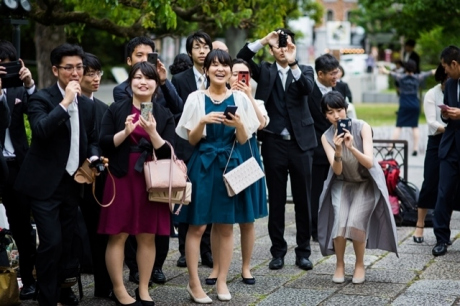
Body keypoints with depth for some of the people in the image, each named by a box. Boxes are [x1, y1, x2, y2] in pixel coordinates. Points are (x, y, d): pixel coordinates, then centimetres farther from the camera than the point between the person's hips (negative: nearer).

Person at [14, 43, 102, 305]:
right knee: (51, 242, -10)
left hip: (72, 183, 6)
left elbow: (92, 139, 20)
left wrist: (94, 158, 0)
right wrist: (65, 102, -28)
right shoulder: (42, 99, -10)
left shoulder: (87, 105, 9)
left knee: (67, 241, 11)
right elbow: (40, 130, -29)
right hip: (45, 184, -6)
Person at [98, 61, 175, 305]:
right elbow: (104, 144, -4)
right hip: (121, 179, -2)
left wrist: (153, 133, -18)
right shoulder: (116, 109, 3)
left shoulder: (164, 115, 6)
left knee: (148, 236, 5)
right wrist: (125, 132, -19)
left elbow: (168, 153, -2)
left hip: (152, 182, 2)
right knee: (118, 235, -1)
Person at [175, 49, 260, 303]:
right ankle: (194, 283, 5)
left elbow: (243, 140, 4)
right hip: (202, 165, -2)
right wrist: (203, 122, -19)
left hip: (230, 165, 2)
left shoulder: (240, 99, 4)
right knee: (197, 225, -3)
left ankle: (222, 281, 14)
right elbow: (192, 140, -1)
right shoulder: (196, 99, 0)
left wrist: (239, 124, -17)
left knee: (226, 226, 6)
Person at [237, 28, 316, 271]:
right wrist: (263, 40, -16)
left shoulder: (304, 71, 7)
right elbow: (241, 59, -7)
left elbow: (308, 88, -15)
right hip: (274, 144, 0)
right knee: (276, 200, 5)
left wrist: (293, 63, -26)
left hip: (300, 143, 0)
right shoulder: (265, 71, 8)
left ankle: (303, 252, 12)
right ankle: (278, 251, 14)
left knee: (303, 199, 4)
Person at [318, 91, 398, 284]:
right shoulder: (327, 137, -12)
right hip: (342, 183, 2)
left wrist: (351, 147, -42)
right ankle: (339, 264, 1)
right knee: (340, 221, -22)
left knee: (356, 221, -23)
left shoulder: (362, 127, -19)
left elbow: (369, 163, -26)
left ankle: (360, 265, 0)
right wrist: (338, 151, -40)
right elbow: (337, 170, -21)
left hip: (366, 183, -2)